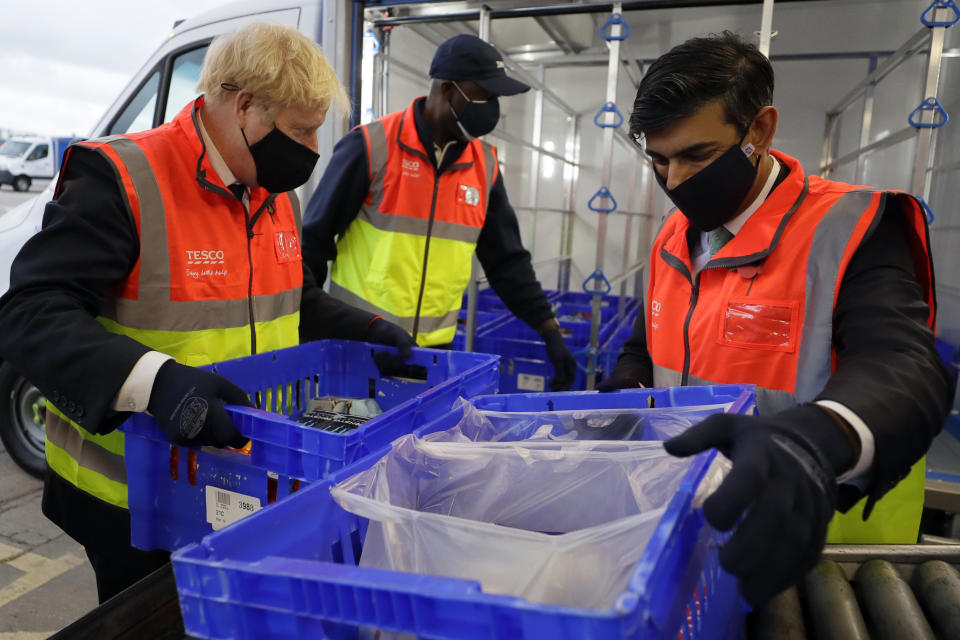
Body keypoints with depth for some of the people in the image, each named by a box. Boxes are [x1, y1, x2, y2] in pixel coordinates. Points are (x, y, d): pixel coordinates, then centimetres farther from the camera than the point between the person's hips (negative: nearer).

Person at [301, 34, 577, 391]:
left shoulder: (484, 164, 4)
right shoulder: (372, 146, -11)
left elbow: (507, 260, 9)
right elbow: (315, 238, -5)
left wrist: (549, 330, 4)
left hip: (434, 344, 4)